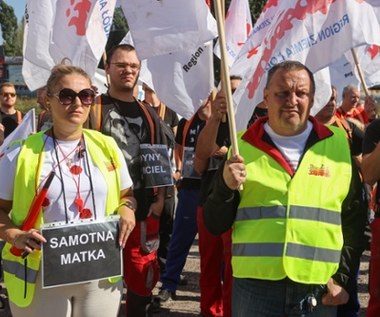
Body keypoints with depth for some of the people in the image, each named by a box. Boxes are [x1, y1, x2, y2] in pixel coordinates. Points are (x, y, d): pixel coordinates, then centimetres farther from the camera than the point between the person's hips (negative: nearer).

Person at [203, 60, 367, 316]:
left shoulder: (339, 144, 4)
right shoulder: (242, 146, 3)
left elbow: (354, 220, 8)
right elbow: (215, 226, 4)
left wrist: (343, 278, 1)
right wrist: (226, 187, -12)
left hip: (319, 290, 1)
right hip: (255, 286, 0)